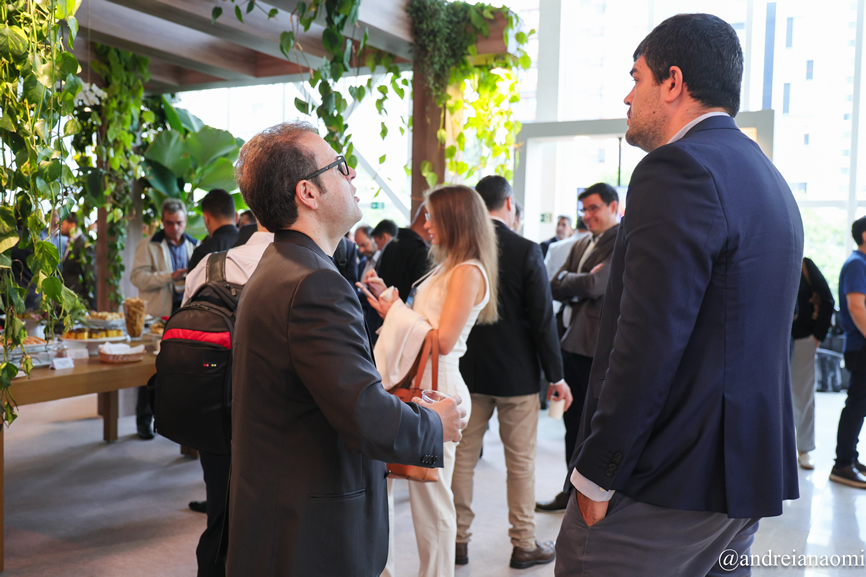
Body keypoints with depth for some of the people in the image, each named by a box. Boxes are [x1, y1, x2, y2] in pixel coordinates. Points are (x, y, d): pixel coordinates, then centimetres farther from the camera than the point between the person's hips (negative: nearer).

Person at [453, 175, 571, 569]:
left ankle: (457, 540, 22)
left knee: (462, 458, 12)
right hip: (516, 373, -3)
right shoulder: (526, 251, -12)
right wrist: (556, 375, -3)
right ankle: (524, 545, 20)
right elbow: (542, 319, -12)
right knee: (520, 462, 9)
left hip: (468, 370, 3)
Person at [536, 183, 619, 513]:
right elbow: (555, 288, 9)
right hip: (571, 342, 8)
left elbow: (597, 284, -22)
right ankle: (573, 491, 30)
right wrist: (581, 283, -9)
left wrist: (567, 280, -4)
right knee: (573, 422, 17)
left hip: (599, 348, -8)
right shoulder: (581, 245, 15)